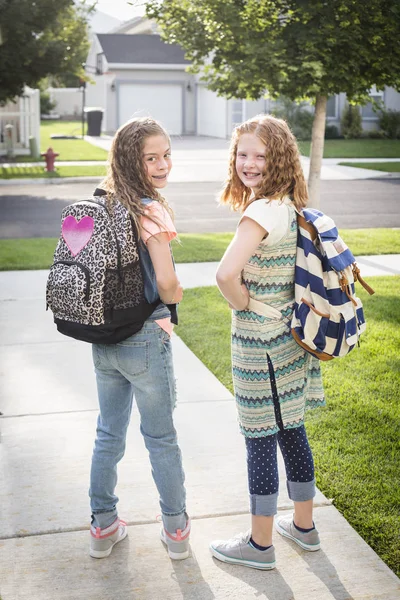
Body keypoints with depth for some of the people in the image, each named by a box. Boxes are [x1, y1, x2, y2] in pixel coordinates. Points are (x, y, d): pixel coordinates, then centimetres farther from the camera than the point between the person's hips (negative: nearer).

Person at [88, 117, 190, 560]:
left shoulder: (99, 204, 3)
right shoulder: (150, 211, -18)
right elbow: (167, 284, -21)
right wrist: (175, 297, 1)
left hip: (102, 337, 6)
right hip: (145, 340, -6)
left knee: (108, 433, 18)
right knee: (161, 438, 10)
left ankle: (103, 526, 30)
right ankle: (176, 530, 26)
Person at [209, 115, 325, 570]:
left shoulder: (262, 211, -23)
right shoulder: (289, 206, 5)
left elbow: (226, 274, -34)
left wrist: (241, 304, -14)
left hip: (260, 341, -9)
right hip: (289, 333, 9)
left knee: (260, 440, 4)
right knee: (291, 429, 20)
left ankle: (260, 544, 20)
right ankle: (304, 525, 36)